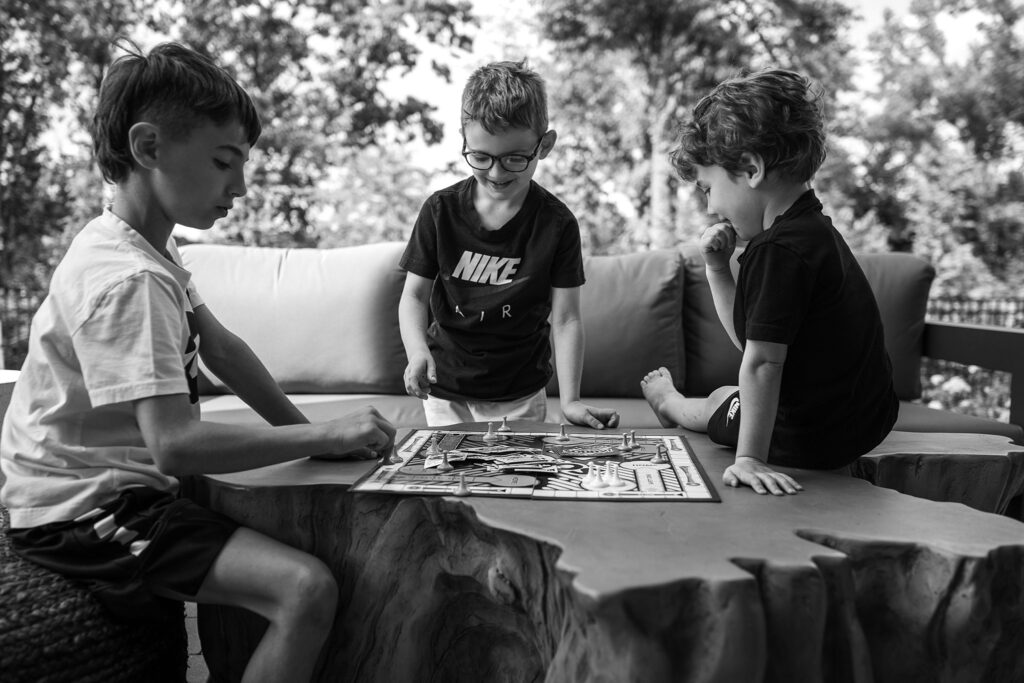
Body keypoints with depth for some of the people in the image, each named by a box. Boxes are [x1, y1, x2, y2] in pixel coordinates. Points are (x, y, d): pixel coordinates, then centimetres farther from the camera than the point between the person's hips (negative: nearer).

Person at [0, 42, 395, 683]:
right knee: (307, 589, -23)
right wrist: (324, 435, -27)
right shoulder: (130, 280, -25)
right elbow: (175, 444, -32)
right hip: (86, 509, -10)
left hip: (124, 485, 10)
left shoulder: (148, 248, 7)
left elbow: (220, 346, 13)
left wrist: (304, 428, 4)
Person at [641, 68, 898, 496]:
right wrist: (717, 268, 0)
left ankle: (671, 403, 52)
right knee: (725, 396, 28)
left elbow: (761, 360, -29)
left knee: (719, 402, 22)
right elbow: (748, 337, 9)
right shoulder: (815, 229, 6)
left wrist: (749, 457, -29)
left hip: (811, 441, -6)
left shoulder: (779, 249, -25)